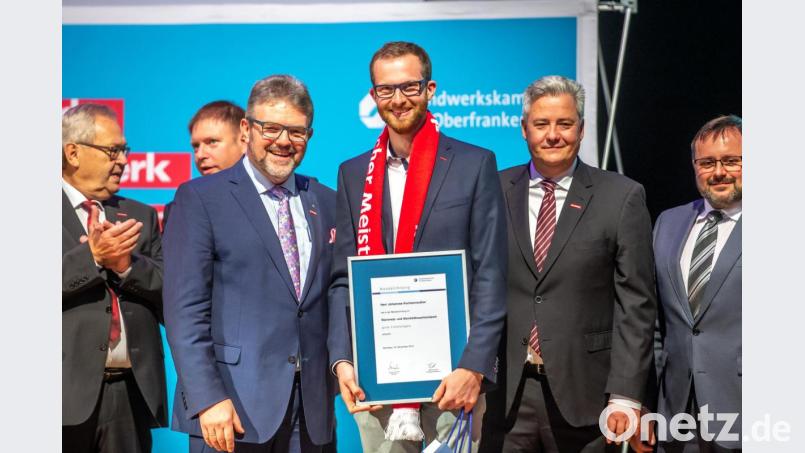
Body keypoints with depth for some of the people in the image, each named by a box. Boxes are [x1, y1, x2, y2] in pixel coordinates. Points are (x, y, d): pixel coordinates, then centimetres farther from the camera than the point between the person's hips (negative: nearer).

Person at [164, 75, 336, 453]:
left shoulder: (327, 203, 11)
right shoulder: (200, 198, -2)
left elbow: (335, 299, 14)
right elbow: (185, 308, -8)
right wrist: (207, 398, -15)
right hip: (234, 408, -4)